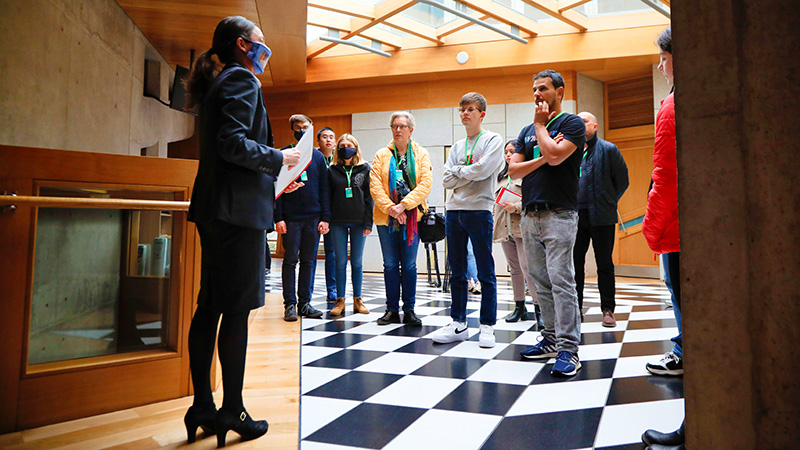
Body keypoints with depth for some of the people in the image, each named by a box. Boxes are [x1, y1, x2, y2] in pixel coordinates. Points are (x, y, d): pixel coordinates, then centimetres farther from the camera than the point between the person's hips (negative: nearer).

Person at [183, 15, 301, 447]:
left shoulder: (219, 83, 24)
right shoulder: (241, 79, -6)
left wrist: (273, 180, 22)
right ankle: (232, 410, 8)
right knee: (237, 309, -3)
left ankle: (202, 406, 19)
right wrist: (279, 158, -6)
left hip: (215, 209, 10)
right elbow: (234, 143, -20)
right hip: (238, 209, -10)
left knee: (210, 306, 10)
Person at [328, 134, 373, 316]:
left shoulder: (365, 168, 6)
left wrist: (368, 222, -5)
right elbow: (327, 197, 6)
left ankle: (357, 300, 15)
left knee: (357, 262, 5)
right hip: (338, 222, 1)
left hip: (358, 222, 0)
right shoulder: (332, 170, 7)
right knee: (341, 262, 4)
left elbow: (369, 196, 2)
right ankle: (340, 300, 11)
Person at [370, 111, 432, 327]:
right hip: (386, 217, 1)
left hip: (412, 216, -1)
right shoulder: (381, 155, 7)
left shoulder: (421, 154, 5)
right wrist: (390, 208, -14)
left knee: (409, 266, 5)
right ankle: (392, 310, 16)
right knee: (390, 265, 6)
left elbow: (426, 183, -7)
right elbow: (375, 185, -2)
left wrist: (403, 205, -17)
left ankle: (409, 311, 14)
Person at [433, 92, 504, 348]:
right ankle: (458, 323, 18)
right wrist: (468, 171, -6)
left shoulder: (493, 140, 2)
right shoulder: (457, 146, 18)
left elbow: (482, 170, -15)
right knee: (457, 272, 9)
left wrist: (458, 171, 0)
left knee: (486, 272, 0)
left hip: (479, 211, -6)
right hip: (453, 211, 6)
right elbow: (447, 180, 7)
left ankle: (487, 326, 8)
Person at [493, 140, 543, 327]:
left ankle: (539, 308, -6)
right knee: (514, 269, 11)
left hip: (522, 227, -7)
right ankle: (520, 307, 20)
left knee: (527, 267, -14)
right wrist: (494, 220, 17)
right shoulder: (502, 176, 21)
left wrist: (516, 207, -22)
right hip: (505, 228, 7)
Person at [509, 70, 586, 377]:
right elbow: (513, 170, 10)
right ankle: (552, 338, 20)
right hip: (530, 214, 7)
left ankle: (568, 348, -6)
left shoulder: (571, 123, 1)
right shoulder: (527, 131, 20)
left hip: (559, 214, -7)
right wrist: (541, 159, -6)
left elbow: (554, 156, -17)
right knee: (541, 281, 10)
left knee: (561, 279, -11)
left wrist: (541, 124, -2)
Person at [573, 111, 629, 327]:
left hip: (601, 216, -3)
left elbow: (622, 180, 2)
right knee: (575, 263, 7)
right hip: (575, 216, 3)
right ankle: (575, 307, 18)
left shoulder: (608, 149, 1)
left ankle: (608, 310, 13)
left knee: (604, 264, 4)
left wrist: (608, 203, 1)